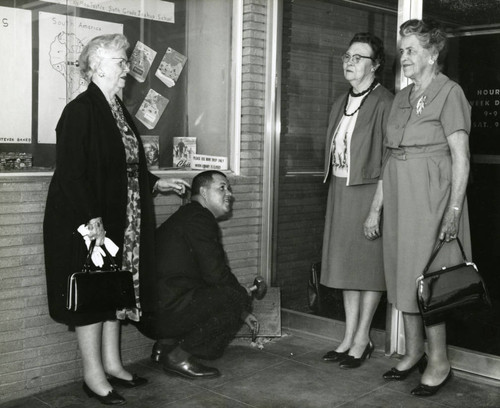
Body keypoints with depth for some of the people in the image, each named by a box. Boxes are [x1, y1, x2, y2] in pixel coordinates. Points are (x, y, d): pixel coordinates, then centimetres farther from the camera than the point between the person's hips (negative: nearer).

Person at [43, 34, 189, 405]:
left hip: (119, 221, 9)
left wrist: (156, 183, 12)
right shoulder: (80, 111, -15)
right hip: (86, 224, -8)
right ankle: (93, 374, 12)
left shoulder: (118, 111, 11)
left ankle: (111, 364, 26)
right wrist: (91, 220, -23)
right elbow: (70, 173, -20)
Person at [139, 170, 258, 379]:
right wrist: (242, 293, 3)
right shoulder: (199, 217, -10)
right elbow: (215, 273, -17)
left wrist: (240, 312, 26)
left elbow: (209, 272, 27)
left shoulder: (187, 215, 23)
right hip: (166, 312, -10)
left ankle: (166, 343, 10)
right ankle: (178, 355, -5)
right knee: (237, 297, -10)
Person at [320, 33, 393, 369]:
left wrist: (375, 209, -19)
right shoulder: (342, 104, 13)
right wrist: (334, 196, 8)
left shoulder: (384, 103, -12)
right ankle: (350, 336, 23)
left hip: (368, 191, -8)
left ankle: (363, 339, 15)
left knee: (369, 266, 3)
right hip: (339, 190, 8)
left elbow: (388, 162, -16)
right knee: (347, 265, 12)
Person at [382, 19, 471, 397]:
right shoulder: (403, 97, 14)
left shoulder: (449, 92, -7)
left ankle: (439, 363, 8)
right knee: (403, 272, 10)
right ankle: (414, 352, 23)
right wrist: (381, 204, 9)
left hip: (430, 193, -7)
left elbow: (461, 157, -12)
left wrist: (453, 209, -18)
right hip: (399, 193, 7)